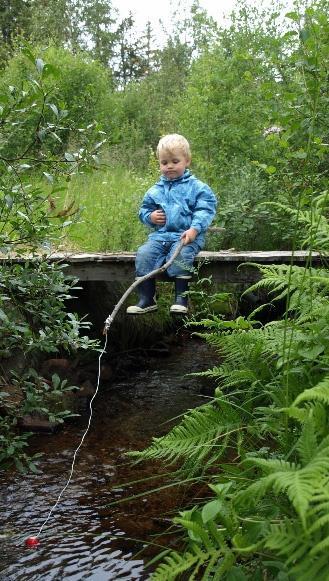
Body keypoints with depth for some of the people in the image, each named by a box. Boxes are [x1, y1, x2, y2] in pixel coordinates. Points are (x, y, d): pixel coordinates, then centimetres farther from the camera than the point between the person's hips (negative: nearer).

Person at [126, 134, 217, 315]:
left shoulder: (197, 187, 3)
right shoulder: (155, 190, 17)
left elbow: (205, 210, -6)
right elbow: (144, 209, 26)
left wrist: (195, 229, -21)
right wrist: (150, 216, 2)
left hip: (187, 236, -4)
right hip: (160, 235, 5)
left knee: (181, 254, -35)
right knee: (144, 253, -20)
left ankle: (181, 298, -24)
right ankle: (146, 299, -14)